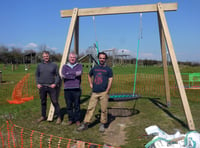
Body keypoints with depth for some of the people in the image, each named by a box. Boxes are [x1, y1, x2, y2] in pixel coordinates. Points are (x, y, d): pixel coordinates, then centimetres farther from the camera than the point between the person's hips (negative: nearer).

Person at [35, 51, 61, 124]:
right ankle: (43, 116, 26)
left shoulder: (54, 65, 3)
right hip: (42, 87, 3)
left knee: (55, 102, -3)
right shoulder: (39, 65, 9)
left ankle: (59, 117, 6)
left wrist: (55, 84, -8)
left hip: (51, 86, -2)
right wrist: (37, 83, 1)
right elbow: (37, 75, 15)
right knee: (43, 102, 12)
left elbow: (57, 75, 4)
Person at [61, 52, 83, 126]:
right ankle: (70, 119, 19)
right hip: (67, 89, 2)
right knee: (69, 105, 6)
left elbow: (79, 73, -14)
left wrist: (69, 73, -8)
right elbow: (63, 75, -7)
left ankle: (77, 120, 14)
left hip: (76, 89, -1)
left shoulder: (79, 66, 8)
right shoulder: (65, 66, 12)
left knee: (77, 105, 2)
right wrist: (74, 75, -9)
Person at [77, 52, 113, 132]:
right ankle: (85, 124, 7)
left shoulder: (108, 69, 2)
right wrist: (90, 84, 16)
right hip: (94, 92, 3)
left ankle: (102, 125, 16)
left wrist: (107, 91, -10)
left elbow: (110, 80, -3)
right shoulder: (94, 68, 12)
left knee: (103, 110, 2)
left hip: (103, 93, -3)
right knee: (90, 108, 2)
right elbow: (89, 75, 29)